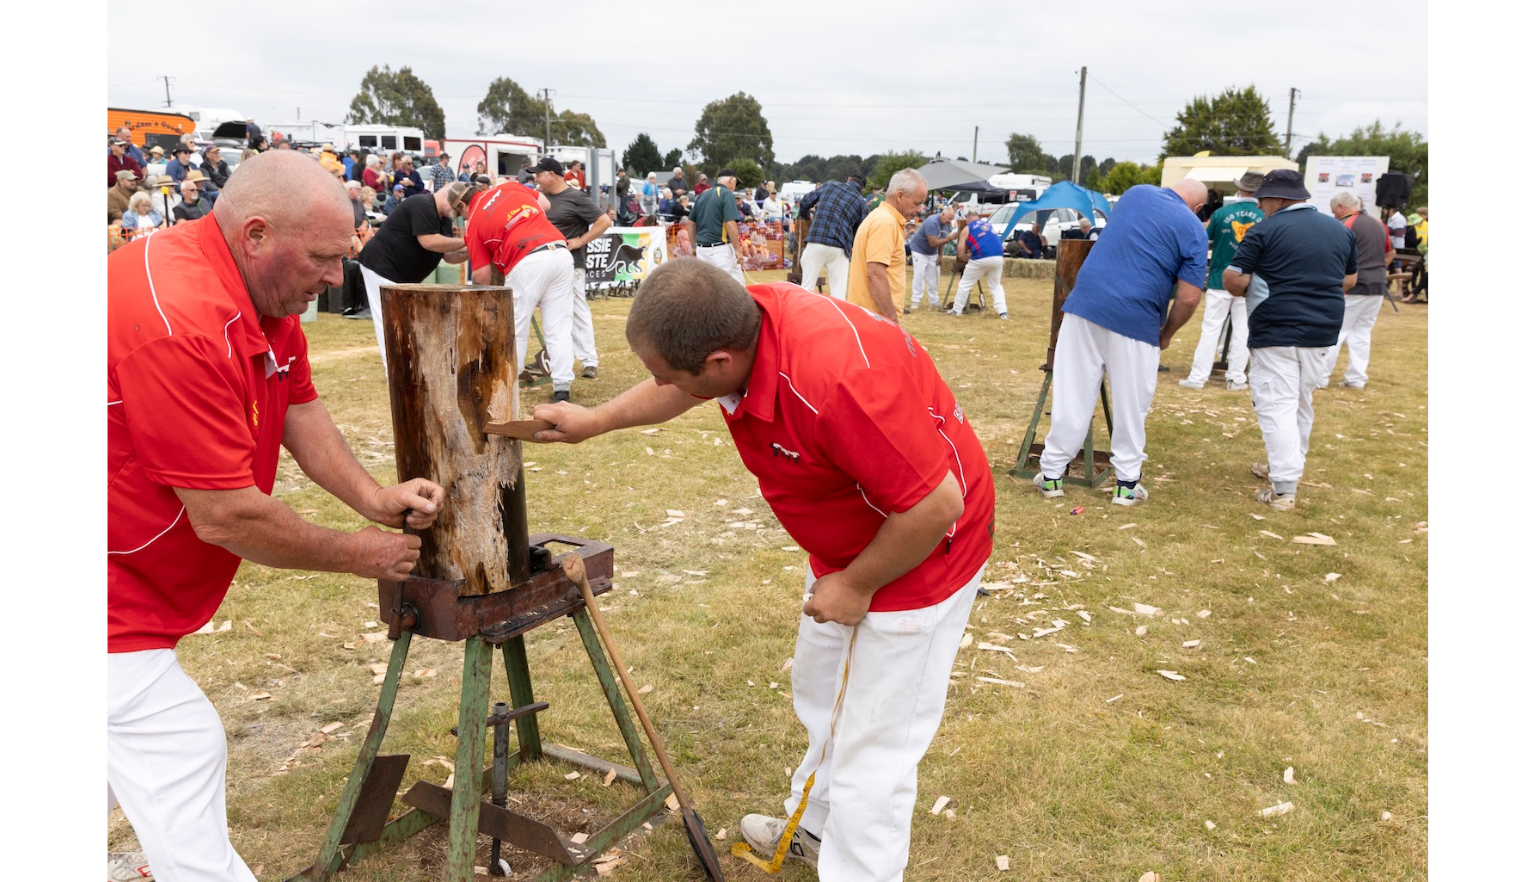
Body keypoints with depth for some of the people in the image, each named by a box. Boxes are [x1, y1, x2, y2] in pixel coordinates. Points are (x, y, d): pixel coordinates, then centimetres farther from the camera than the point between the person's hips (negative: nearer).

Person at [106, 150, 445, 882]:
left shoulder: (267, 291, -3)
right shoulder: (177, 320, -33)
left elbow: (299, 408, 3)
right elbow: (226, 518, -29)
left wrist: (373, 498, -12)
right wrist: (358, 555, -16)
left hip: (140, 577, 10)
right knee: (180, 753, -5)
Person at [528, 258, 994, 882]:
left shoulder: (836, 382, -40)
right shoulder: (740, 319, -14)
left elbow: (937, 504, -32)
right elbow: (679, 390, 11)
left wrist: (856, 585, -19)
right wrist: (594, 421, 16)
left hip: (918, 550, -9)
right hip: (843, 546, 9)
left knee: (871, 749, 1)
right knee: (821, 698, 26)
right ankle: (815, 826, 48)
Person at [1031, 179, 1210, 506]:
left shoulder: (1136, 192, 13)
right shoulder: (1194, 230, 1)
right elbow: (1189, 297, -5)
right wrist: (1168, 333, 13)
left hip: (1085, 302, 3)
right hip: (1135, 319, -3)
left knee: (1072, 395, 8)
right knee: (1132, 404, 10)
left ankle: (1051, 473, 13)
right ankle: (1127, 482, 15)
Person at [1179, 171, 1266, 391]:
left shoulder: (1221, 213, -7)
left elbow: (1204, 239, 7)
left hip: (1220, 281, -1)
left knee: (1210, 329, 3)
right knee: (1242, 331, 9)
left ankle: (1198, 377, 2)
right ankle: (1236, 378, 12)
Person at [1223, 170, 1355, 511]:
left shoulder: (1266, 231, -10)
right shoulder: (1340, 230, 10)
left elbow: (1233, 281, -12)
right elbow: (1349, 280, 20)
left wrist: (1252, 291, 8)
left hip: (1276, 331, -6)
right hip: (1322, 330, 7)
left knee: (1277, 406, -5)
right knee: (1301, 403, 20)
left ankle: (1284, 489, -11)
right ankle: (1286, 465, 33)